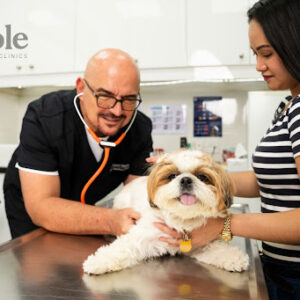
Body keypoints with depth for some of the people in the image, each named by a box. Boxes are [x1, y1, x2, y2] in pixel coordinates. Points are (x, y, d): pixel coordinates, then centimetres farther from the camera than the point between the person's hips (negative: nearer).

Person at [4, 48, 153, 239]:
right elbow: (41, 207, -33)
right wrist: (111, 221, -47)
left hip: (86, 208, 3)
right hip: (29, 212, -2)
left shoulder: (140, 128, -19)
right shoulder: (42, 118, -29)